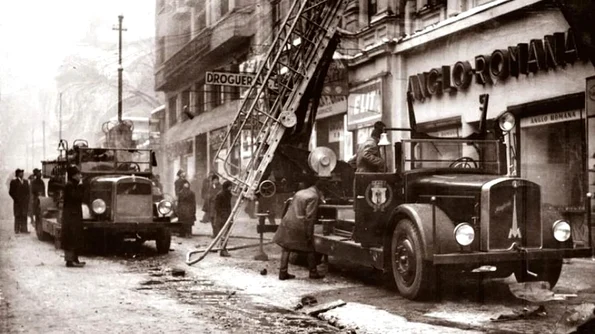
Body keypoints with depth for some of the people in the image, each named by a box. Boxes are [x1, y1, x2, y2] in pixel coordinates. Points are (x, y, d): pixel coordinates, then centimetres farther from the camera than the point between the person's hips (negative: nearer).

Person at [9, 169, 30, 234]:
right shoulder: (13, 182, 2)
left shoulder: (25, 182, 15)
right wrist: (15, 199, -9)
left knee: (24, 216, 2)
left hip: (25, 202, 4)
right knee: (18, 216, -2)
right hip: (17, 202, -4)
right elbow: (11, 192, -1)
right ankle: (17, 229, 1)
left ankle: (23, 229, 4)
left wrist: (27, 199, 4)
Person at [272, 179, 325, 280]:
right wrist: (309, 234, -12)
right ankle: (313, 272, 16)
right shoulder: (314, 197, -9)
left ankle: (283, 272, 12)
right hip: (300, 226, -7)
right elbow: (310, 217, -15)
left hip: (288, 222, 7)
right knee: (310, 249, 9)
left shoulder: (299, 193, 15)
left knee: (286, 248, 12)